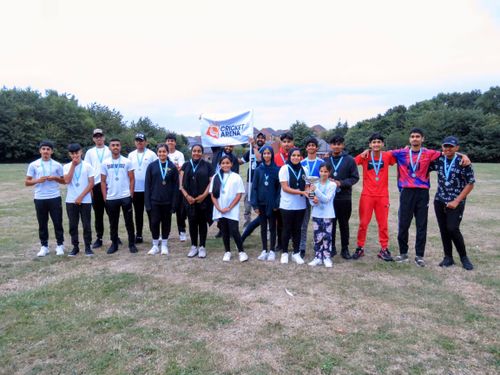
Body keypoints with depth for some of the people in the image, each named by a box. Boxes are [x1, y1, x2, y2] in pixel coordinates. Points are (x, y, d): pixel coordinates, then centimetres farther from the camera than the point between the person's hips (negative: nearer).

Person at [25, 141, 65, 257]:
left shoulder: (57, 165, 4)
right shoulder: (33, 165, 3)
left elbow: (64, 181, 10)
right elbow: (27, 182, 5)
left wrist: (55, 178, -9)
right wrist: (38, 180, -13)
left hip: (55, 198, 0)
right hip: (39, 199, 1)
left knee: (57, 222, 4)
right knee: (42, 223, 8)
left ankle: (60, 245, 15)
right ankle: (44, 246, 19)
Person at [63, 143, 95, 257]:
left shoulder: (87, 166, -1)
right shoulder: (66, 167, 4)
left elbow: (91, 183, -4)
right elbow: (67, 181, -12)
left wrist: (81, 197, -11)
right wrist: (73, 165, -10)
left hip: (85, 200, -2)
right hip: (71, 201, 2)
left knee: (86, 225, 2)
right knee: (73, 225, 8)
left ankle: (88, 247, 12)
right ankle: (75, 247, 19)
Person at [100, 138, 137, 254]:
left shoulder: (127, 162, 0)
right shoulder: (105, 163, 4)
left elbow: (131, 179, 1)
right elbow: (103, 181, 6)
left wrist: (131, 195, -6)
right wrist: (105, 197, 0)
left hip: (125, 197, -1)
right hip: (111, 198, 2)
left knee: (129, 222, 5)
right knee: (113, 223, 11)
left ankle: (132, 244, 15)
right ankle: (114, 244, 22)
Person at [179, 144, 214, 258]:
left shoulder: (207, 165, 3)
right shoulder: (186, 165, 9)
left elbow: (211, 182, -3)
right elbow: (181, 183, 4)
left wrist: (204, 195, -14)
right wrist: (186, 195, -10)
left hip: (203, 199, -2)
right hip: (189, 199, 2)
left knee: (202, 222, 5)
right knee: (192, 222, 7)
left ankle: (202, 247, 14)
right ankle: (194, 246, 18)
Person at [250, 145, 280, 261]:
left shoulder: (277, 169, -3)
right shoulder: (258, 170, 1)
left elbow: (279, 187, -3)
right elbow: (254, 187, 0)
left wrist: (277, 203, -10)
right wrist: (255, 204, -5)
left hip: (272, 203, -2)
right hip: (261, 203, 2)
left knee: (272, 227, 7)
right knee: (263, 227, 10)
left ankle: (272, 251, 16)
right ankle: (264, 250, 20)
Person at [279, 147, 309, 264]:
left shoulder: (303, 169, 6)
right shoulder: (284, 168, -6)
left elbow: (306, 186, 11)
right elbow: (285, 188, -12)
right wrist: (301, 192, -21)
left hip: (300, 205, 4)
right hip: (287, 205, -3)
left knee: (297, 229, 10)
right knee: (287, 229, 6)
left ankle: (296, 253, 20)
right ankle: (284, 253, 19)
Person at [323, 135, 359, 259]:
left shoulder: (349, 160, -1)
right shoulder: (325, 159, 2)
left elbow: (355, 177, -1)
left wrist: (341, 183, -14)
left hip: (345, 198, -1)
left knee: (344, 224, 9)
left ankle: (345, 249, 20)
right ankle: (331, 247, 21)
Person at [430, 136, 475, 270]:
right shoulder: (438, 160, 3)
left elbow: (470, 184, -6)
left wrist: (456, 201, -11)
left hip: (456, 202, -4)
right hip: (439, 201, 4)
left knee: (452, 229, -12)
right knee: (443, 230, 6)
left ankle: (464, 257, 9)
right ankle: (448, 257, 19)